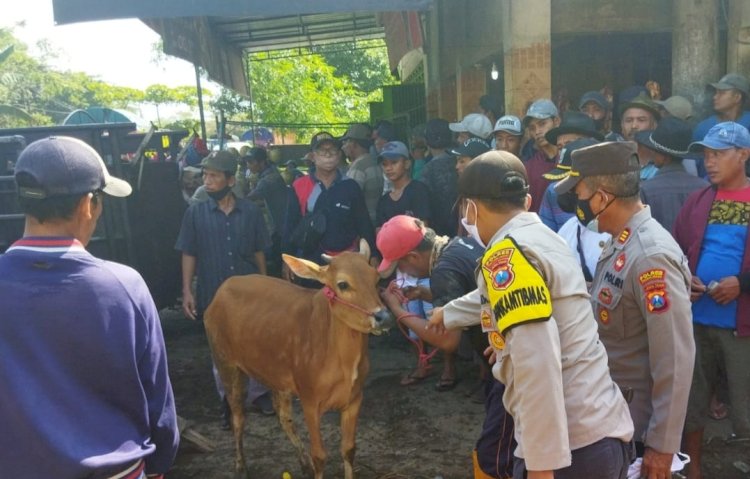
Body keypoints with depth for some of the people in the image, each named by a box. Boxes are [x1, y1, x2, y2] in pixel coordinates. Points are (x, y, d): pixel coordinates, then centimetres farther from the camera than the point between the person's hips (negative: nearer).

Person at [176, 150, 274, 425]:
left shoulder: (250, 212, -3)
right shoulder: (195, 213, -4)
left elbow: (258, 252, 4)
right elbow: (189, 255, 0)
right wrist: (187, 291, -6)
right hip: (214, 295, 0)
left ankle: (259, 393, 29)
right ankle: (227, 402, 26)